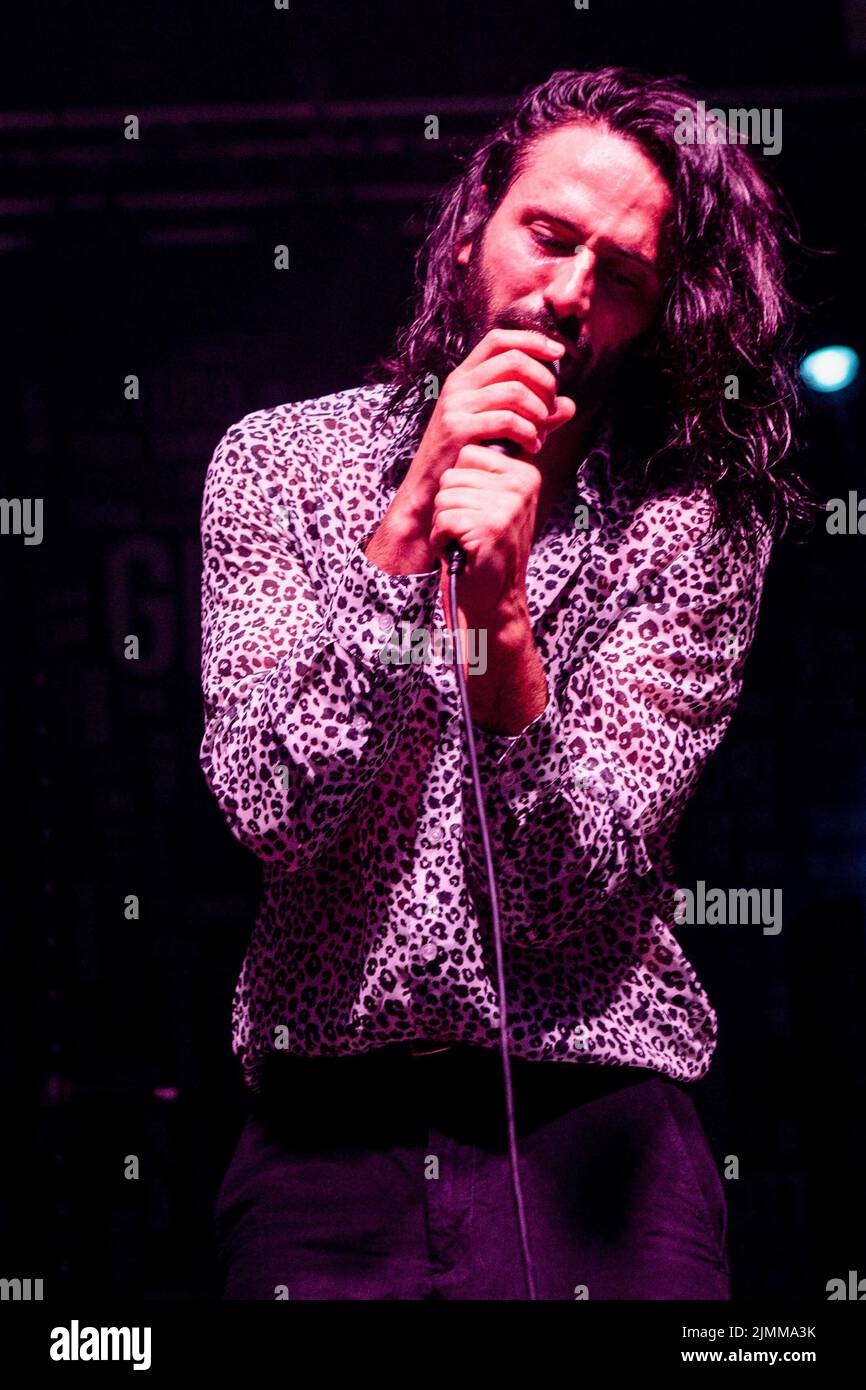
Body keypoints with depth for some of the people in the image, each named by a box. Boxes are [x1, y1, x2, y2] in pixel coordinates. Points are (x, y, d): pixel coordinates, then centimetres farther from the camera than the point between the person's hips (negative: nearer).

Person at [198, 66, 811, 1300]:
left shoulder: (695, 525, -1)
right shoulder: (279, 460, 3)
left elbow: (562, 894, -8)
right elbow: (277, 812, -9)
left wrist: (501, 617, -23)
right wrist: (414, 515, -15)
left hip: (592, 1117, 0)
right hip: (327, 1124, 1)